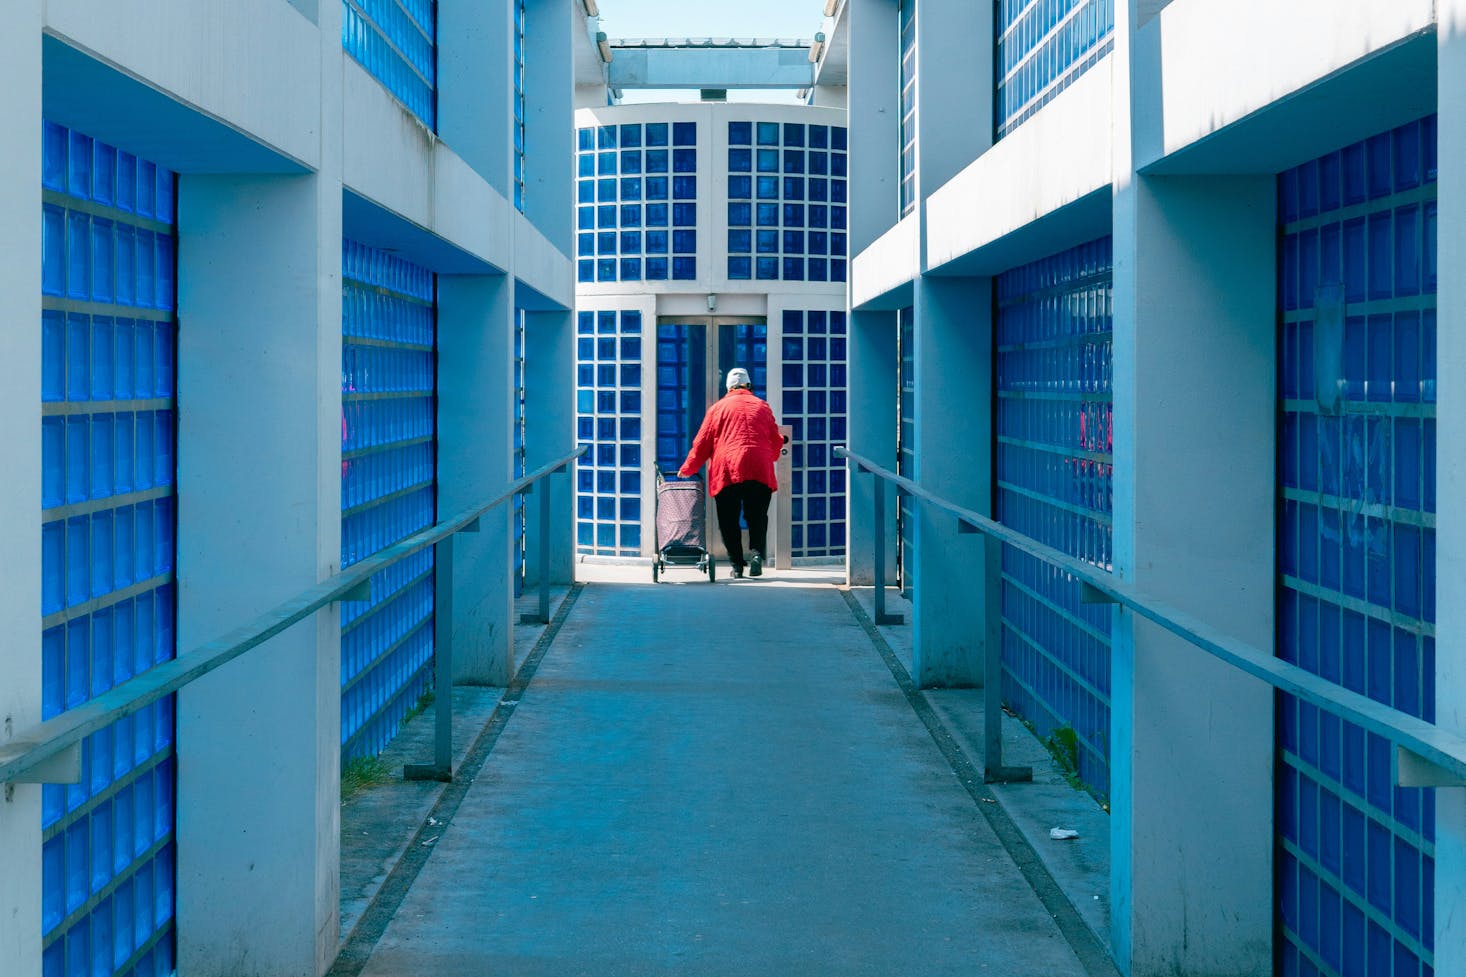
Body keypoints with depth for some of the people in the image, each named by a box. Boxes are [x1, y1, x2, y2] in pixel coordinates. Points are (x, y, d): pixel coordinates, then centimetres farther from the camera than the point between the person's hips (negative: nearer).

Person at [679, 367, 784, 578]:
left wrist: (687, 469, 19)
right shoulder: (762, 407, 14)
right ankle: (756, 552, -17)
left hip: (726, 472, -1)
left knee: (729, 520, 6)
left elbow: (702, 443, 9)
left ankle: (736, 564, 1)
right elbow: (776, 441, 20)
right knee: (757, 517, 6)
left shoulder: (718, 408, 9)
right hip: (760, 472, 1)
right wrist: (770, 457, 42)